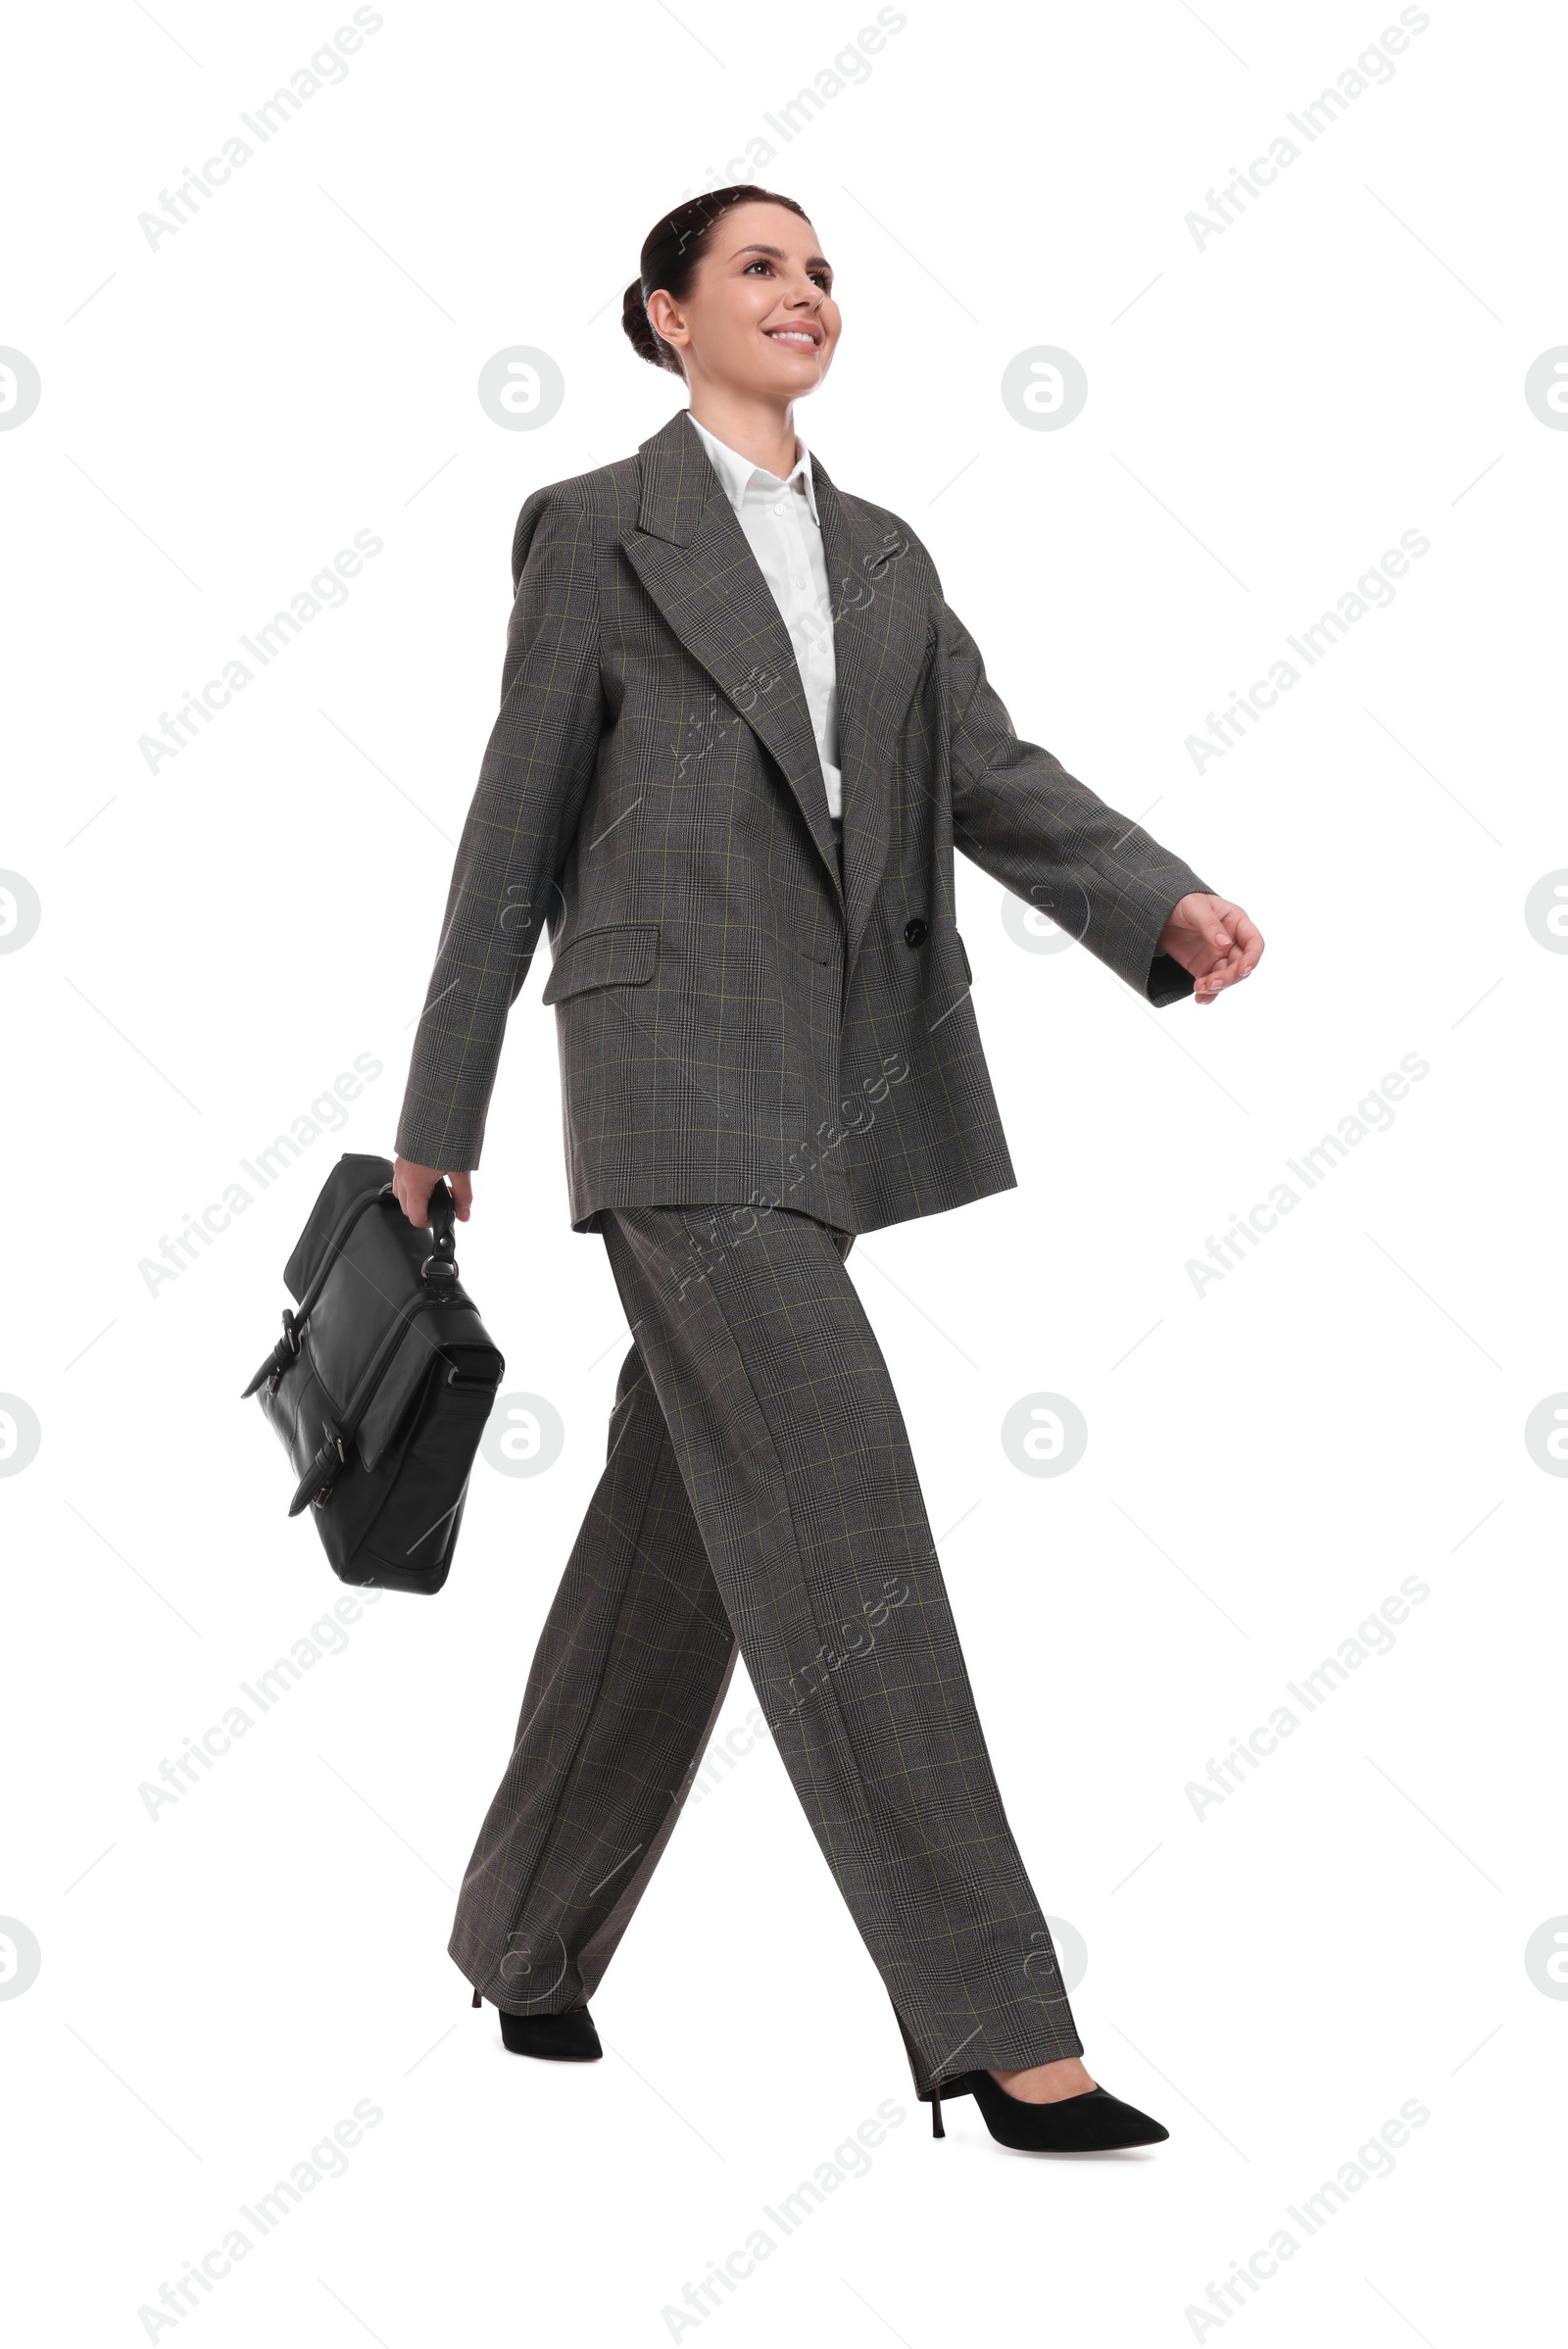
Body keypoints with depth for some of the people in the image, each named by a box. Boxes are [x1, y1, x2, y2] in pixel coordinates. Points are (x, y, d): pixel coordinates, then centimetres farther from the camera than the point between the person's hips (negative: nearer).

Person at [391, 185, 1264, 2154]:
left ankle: (529, 1939, 27)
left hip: (837, 1083, 6)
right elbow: (517, 829, 2)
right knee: (840, 1520, -12)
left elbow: (993, 778, 5)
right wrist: (438, 1114, 3)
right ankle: (993, 2027, -10)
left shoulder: (885, 561, 18)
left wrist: (1165, 903, -14)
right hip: (676, 1076, -6)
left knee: (682, 1535, 11)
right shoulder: (598, 533, 2)